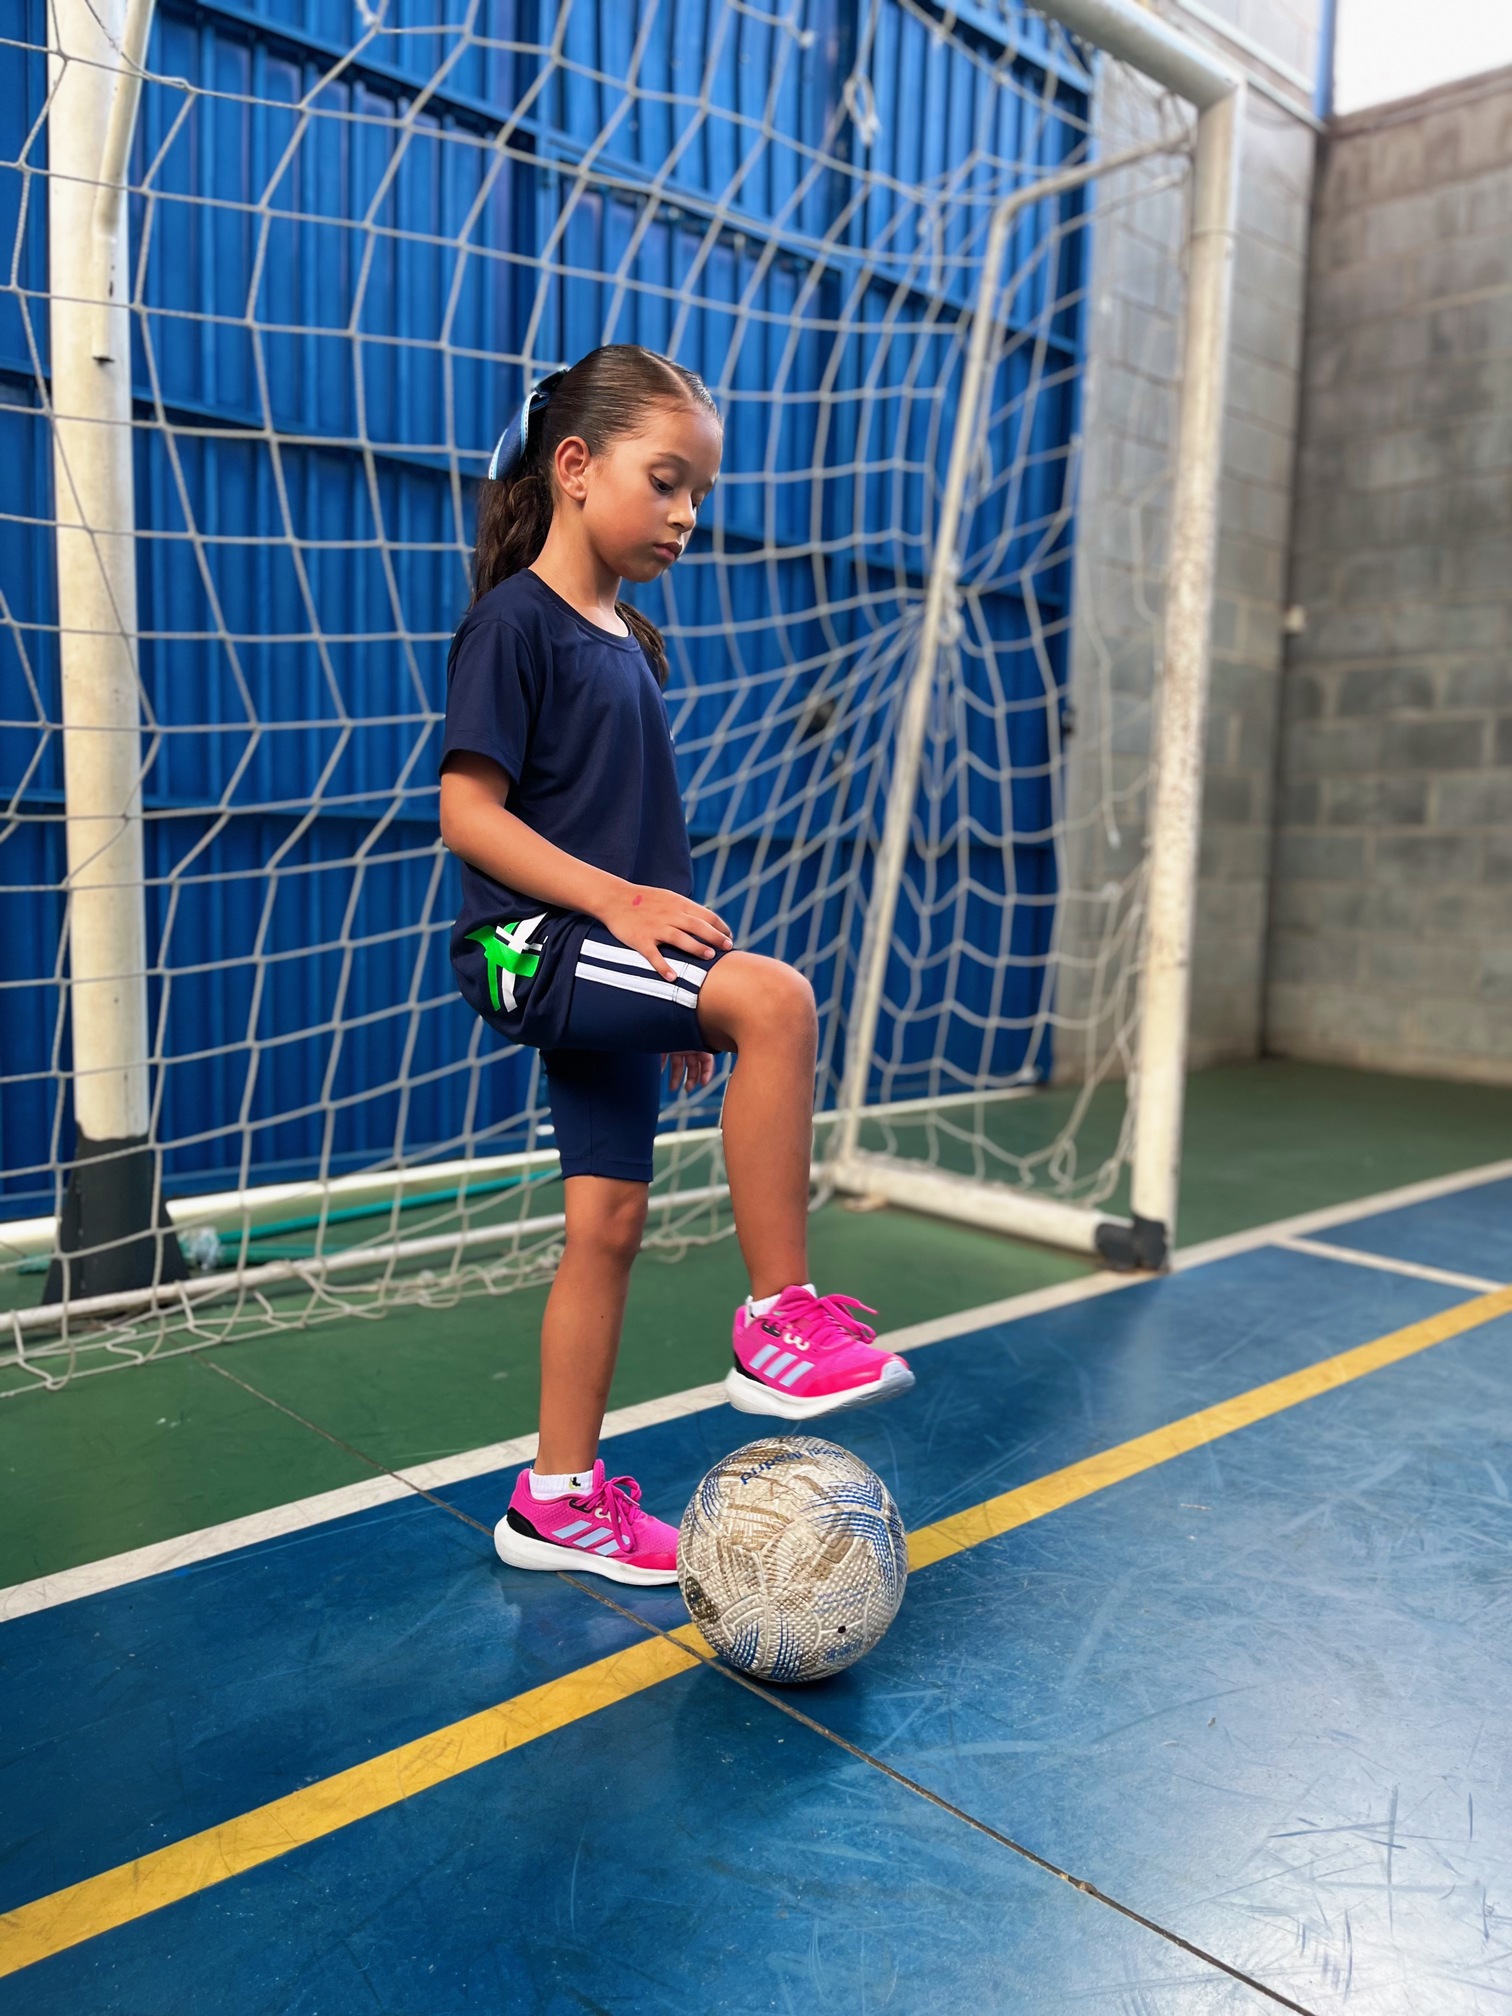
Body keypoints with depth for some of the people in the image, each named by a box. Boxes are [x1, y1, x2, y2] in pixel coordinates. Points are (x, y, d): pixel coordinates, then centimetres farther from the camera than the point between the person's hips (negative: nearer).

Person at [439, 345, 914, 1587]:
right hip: (532, 946, -9)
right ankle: (782, 1321, -17)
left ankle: (561, 1496, 23)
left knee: (610, 1221, 9)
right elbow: (469, 811, -15)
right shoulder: (516, 622, -8)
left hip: (605, 966, 9)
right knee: (776, 996, -28)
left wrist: (678, 1006, 18)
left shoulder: (631, 643, 16)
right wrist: (616, 898, -25)